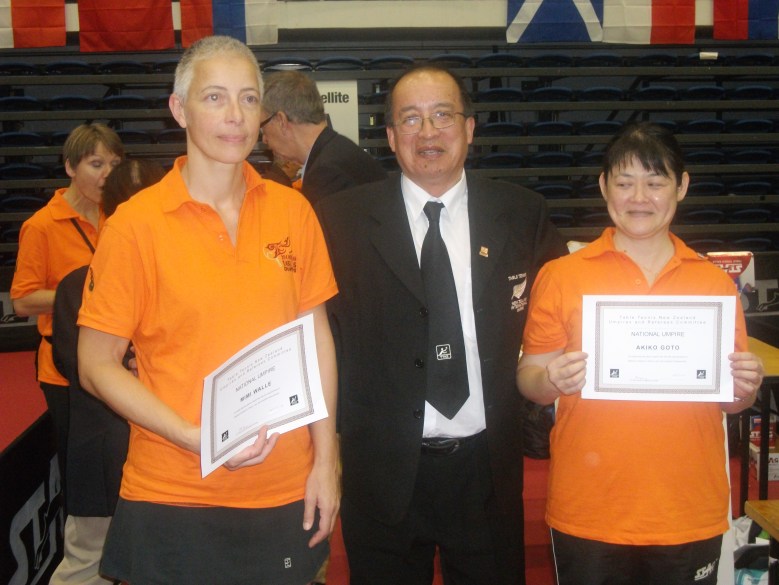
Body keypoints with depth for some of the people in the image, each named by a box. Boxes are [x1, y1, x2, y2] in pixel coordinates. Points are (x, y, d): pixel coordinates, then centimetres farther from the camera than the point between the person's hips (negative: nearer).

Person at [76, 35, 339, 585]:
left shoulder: (292, 210, 0)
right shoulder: (136, 224, -9)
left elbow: (317, 336, 5)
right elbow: (97, 366, -6)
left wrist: (325, 459, 1)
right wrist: (198, 439, -17)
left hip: (286, 494, 3)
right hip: (172, 497, -2)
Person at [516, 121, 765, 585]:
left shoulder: (715, 282, 3)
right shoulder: (561, 276, -3)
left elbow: (729, 402, 11)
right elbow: (528, 380, 1)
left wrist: (745, 388, -10)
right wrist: (551, 381, -20)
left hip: (691, 518, 2)